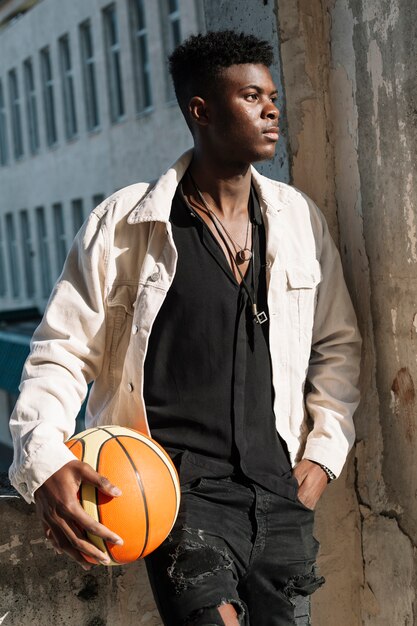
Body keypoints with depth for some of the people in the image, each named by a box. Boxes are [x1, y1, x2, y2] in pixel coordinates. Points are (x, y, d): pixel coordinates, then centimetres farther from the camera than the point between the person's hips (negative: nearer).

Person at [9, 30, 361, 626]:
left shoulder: (300, 219, 8)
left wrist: (322, 455, 8)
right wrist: (46, 461, -18)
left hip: (280, 495, 5)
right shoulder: (123, 224, -4)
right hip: (182, 489, -4)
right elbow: (61, 354, -2)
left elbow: (337, 345, 17)